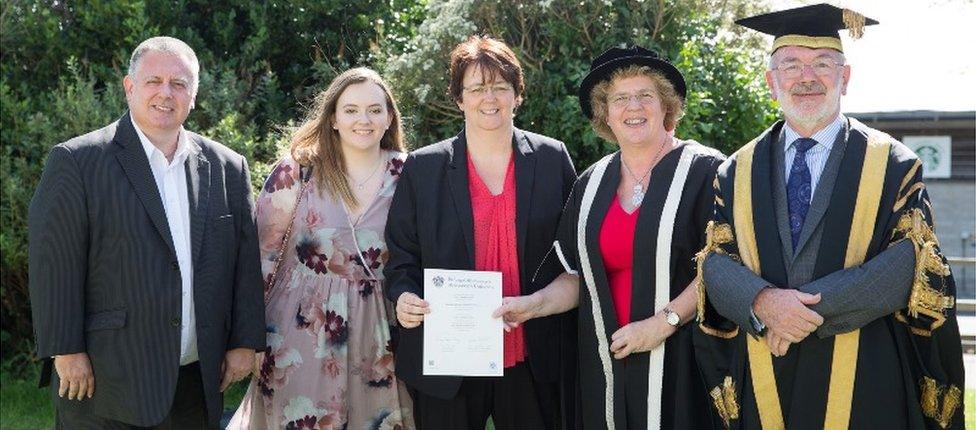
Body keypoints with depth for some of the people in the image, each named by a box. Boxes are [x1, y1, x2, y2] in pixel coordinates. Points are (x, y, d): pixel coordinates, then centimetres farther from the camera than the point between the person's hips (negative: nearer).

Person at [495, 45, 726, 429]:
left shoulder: (703, 170, -5)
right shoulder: (592, 184, 10)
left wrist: (664, 322, -18)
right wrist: (535, 303, -3)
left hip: (680, 364, -4)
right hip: (608, 365, 4)